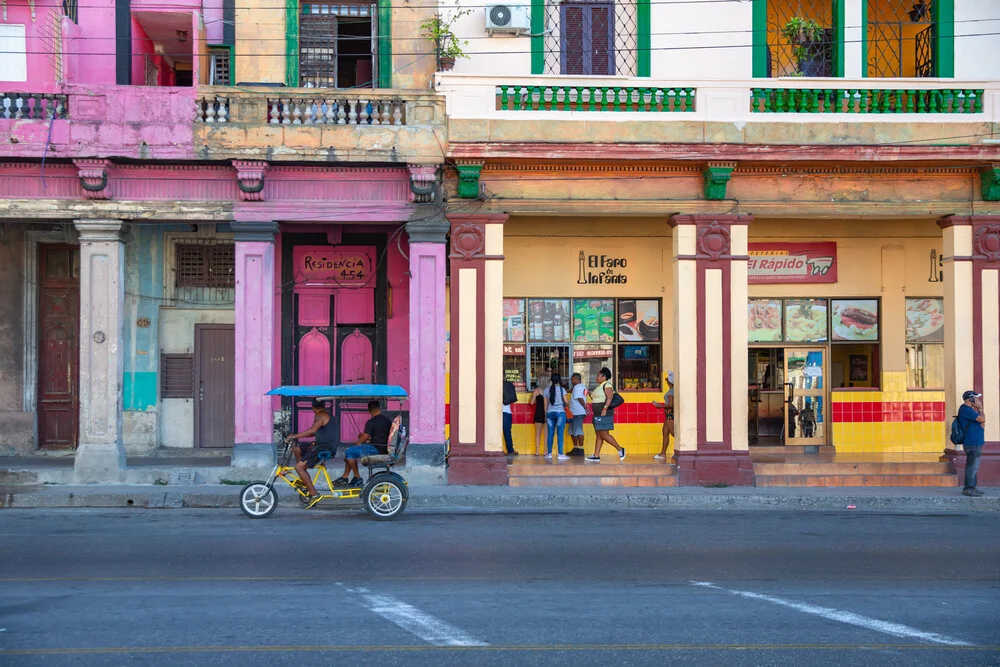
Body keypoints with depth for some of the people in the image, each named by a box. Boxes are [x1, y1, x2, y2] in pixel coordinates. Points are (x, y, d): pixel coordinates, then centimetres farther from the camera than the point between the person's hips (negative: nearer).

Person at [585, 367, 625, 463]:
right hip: (598, 415, 10)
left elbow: (610, 397, -22)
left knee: (604, 435, -10)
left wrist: (605, 409, -30)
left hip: (604, 414, -10)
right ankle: (596, 456, 6)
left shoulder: (607, 385, -10)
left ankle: (620, 449, 1)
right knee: (598, 435, 7)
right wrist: (590, 394, 11)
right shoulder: (599, 386, 19)